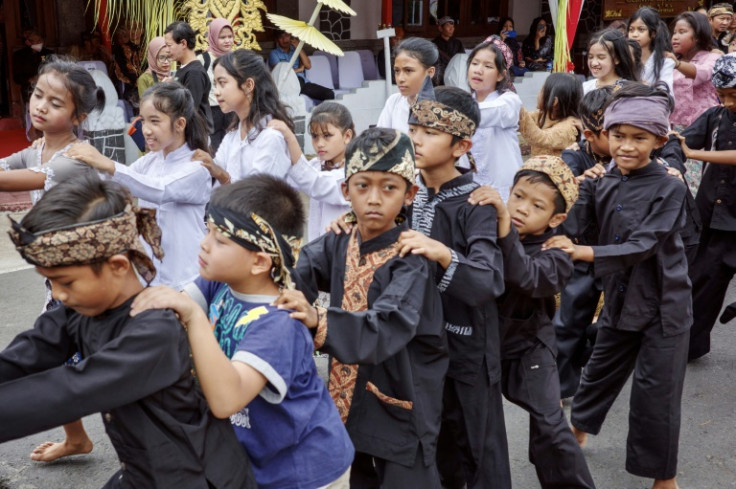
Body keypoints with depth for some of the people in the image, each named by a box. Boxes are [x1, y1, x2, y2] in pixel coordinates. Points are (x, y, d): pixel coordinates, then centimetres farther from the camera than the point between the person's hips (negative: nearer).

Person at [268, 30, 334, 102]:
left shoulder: (296, 50, 24)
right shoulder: (274, 53, 11)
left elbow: (308, 66, 10)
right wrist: (299, 69, 5)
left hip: (304, 82, 5)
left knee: (329, 94, -19)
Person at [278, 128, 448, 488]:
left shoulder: (411, 258, -19)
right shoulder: (340, 244, 0)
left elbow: (388, 327, -34)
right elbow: (297, 272, -15)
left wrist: (319, 321, -50)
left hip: (402, 403, -6)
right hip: (354, 400, 6)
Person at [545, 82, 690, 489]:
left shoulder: (669, 188, -17)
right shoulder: (601, 184, -4)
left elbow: (641, 247, -26)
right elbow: (570, 228, -14)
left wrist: (582, 252, -34)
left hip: (662, 302, -4)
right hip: (619, 297, 5)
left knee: (655, 389, 2)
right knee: (600, 369, 22)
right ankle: (577, 428, 47)